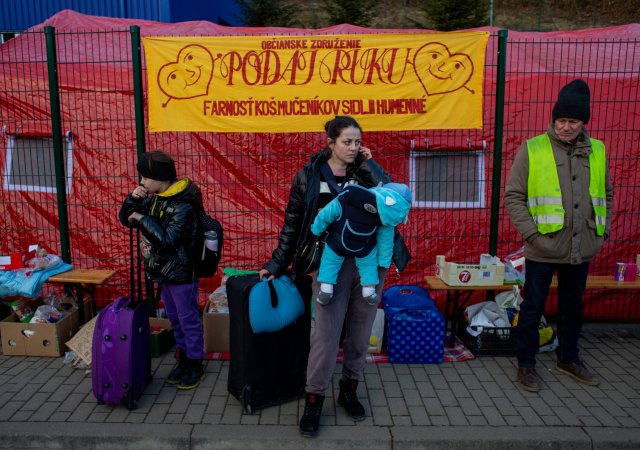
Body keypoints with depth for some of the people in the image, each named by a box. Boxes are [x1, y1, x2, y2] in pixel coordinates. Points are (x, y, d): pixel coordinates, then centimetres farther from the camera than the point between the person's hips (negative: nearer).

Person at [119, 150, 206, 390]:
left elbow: (167, 240, -29)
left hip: (181, 273, -8)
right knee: (175, 319, 19)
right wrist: (132, 199, -8)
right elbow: (125, 219, 11)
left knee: (188, 319, 5)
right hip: (163, 271, 8)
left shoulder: (183, 206, -23)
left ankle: (195, 365, 20)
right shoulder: (154, 199, 3)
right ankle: (184, 359, 34)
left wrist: (142, 218, -22)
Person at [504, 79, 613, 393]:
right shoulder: (532, 149, -7)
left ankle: (568, 358, 38)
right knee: (532, 309, 7)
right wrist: (532, 234, -15)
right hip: (543, 250, -4)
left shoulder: (596, 151, 6)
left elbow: (606, 195, 18)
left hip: (581, 250, 5)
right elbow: (513, 196, -8)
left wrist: (603, 231, 8)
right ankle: (526, 364, 23)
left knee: (573, 308, 19)